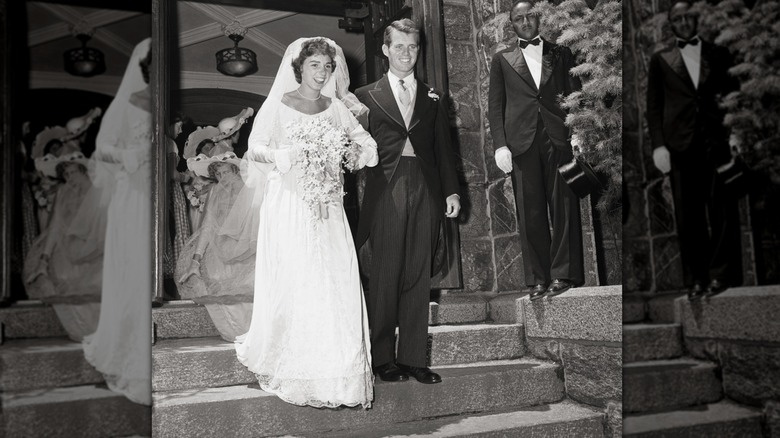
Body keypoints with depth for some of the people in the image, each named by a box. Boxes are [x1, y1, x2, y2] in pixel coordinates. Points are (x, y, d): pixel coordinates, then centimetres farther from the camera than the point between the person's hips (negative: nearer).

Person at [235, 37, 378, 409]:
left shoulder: (336, 107, 11)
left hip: (327, 208, 3)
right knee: (291, 282, -4)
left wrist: (356, 149, -5)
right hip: (289, 205, -3)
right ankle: (290, 365, 11)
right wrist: (285, 155, -16)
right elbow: (255, 148, 0)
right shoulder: (277, 105, 1)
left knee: (336, 281, -2)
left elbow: (364, 141, 15)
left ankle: (333, 365, 9)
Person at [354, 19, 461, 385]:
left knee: (418, 277, 5)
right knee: (384, 276, 0)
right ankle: (382, 358, 12)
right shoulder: (366, 96, 7)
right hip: (385, 193, -3)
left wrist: (451, 190, 5)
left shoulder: (433, 99, 17)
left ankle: (413, 358, 13)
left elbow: (443, 148, 14)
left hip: (425, 192, 3)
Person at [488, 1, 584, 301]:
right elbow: (495, 105, 9)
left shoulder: (560, 53, 16)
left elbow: (575, 93, 10)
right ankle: (538, 279, 6)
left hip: (559, 138, 0)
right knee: (530, 213, 0)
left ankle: (563, 274, 4)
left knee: (564, 207, -3)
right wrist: (500, 144, -3)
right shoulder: (502, 59, 15)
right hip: (522, 142, 0)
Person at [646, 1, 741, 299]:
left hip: (718, 142, 1)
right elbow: (654, 106, 7)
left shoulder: (719, 55, 15)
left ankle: (722, 274, 9)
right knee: (688, 217, 0)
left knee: (722, 212, 0)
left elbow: (735, 94, 13)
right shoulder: (661, 60, 13)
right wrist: (658, 145, -4)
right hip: (681, 146, -1)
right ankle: (695, 280, 5)